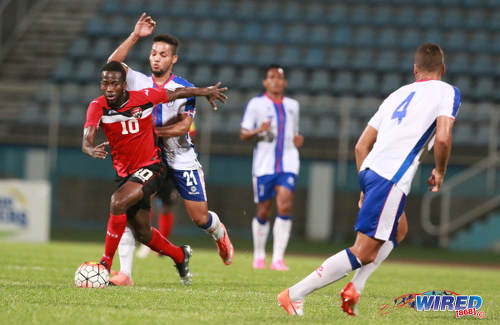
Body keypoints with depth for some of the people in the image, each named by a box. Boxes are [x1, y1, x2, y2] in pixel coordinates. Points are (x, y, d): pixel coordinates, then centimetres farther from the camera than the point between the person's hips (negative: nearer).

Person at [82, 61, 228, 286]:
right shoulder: (97, 107, -12)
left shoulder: (144, 98, -13)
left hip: (149, 168, -4)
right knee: (142, 234, 14)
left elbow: (175, 94, 6)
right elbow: (86, 140, -25)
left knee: (118, 202, -30)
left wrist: (206, 91, 20)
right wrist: (92, 150, -50)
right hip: (125, 173, 4)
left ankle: (105, 265, -24)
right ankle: (180, 255, 42)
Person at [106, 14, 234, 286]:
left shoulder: (184, 89, -4)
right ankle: (125, 273, -18)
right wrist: (135, 36, -20)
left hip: (182, 159, -1)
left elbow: (183, 126, -13)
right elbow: (113, 64, -15)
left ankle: (220, 234, 42)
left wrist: (152, 131, -21)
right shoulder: (139, 82, 1)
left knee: (200, 218, 4)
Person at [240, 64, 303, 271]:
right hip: (264, 164, -2)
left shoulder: (292, 105, 17)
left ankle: (278, 258, -16)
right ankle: (259, 256, 22)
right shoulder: (256, 104, 4)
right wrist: (258, 131, -19)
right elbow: (243, 134, 1)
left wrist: (298, 140, 5)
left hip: (288, 164, 2)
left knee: (285, 206, -14)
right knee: (263, 211, 3)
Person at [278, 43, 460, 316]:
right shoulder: (447, 92, 6)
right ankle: (295, 294, -12)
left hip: (369, 170, 8)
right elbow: (443, 138, -12)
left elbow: (361, 145, 23)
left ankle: (355, 290, 13)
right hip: (392, 178, -8)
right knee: (363, 252, -7)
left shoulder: (398, 94, 24)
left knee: (396, 232, 29)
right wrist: (440, 171, 5)